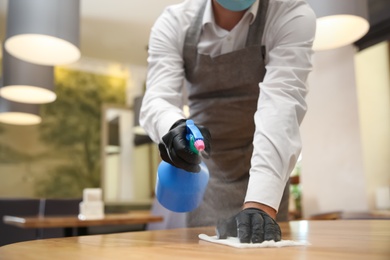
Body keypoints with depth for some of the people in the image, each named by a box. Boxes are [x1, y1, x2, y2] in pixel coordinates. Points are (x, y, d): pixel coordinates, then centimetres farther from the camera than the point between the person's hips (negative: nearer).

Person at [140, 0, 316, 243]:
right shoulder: (174, 22, -5)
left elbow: (282, 103, -25)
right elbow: (157, 99, -16)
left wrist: (262, 200, -38)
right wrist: (174, 127, -40)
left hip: (264, 180, -1)